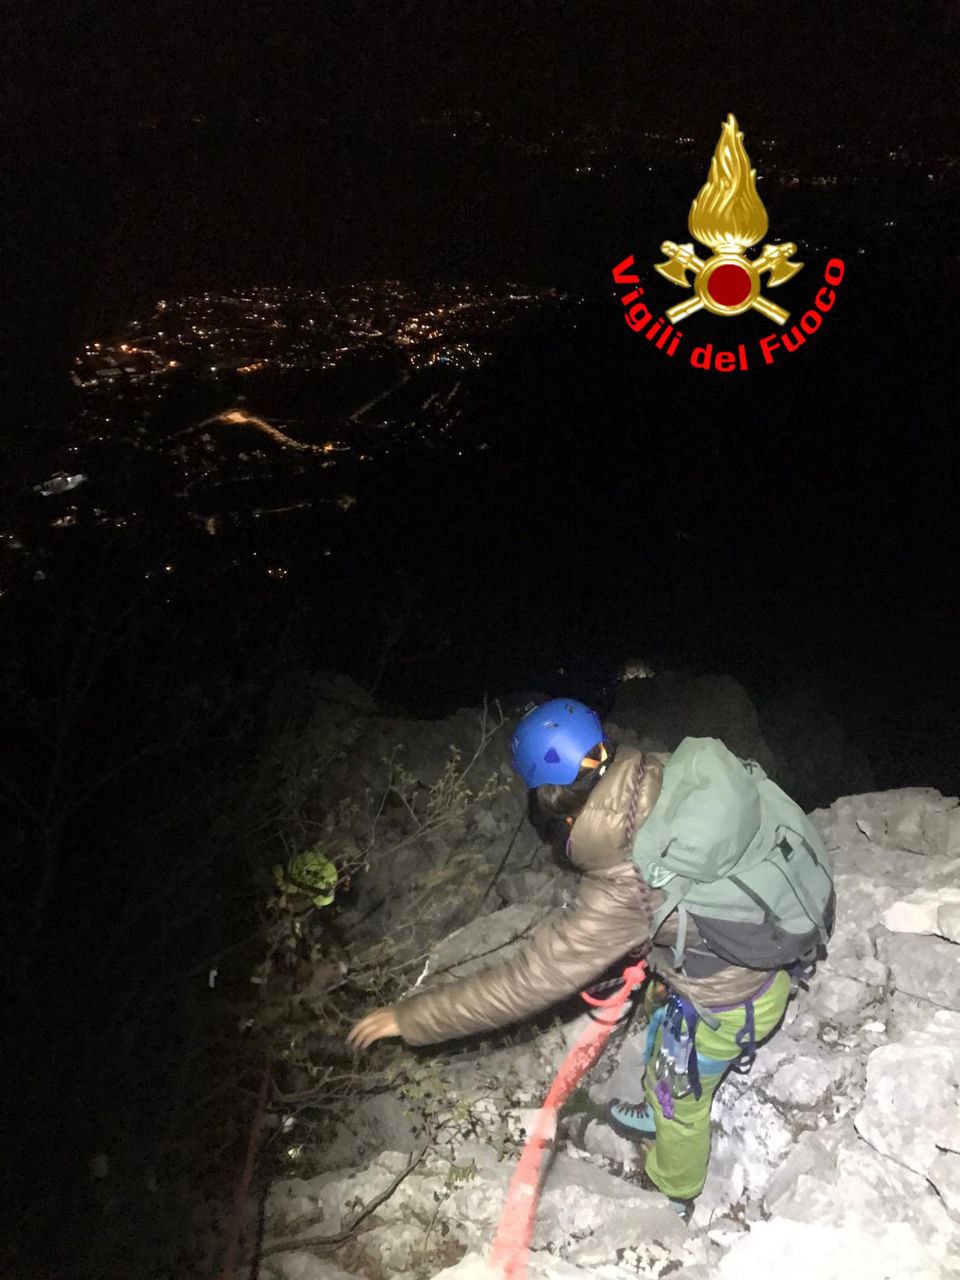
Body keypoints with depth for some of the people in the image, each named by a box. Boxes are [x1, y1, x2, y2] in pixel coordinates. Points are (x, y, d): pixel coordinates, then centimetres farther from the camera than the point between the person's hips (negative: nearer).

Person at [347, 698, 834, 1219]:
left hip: (726, 1003, -6)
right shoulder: (677, 773, -23)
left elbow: (530, 979, -32)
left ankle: (672, 1195, 53)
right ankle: (655, 1116, 63)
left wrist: (410, 1018, -22)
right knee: (664, 1047, 33)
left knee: (678, 1098, 23)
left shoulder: (627, 888, -39)